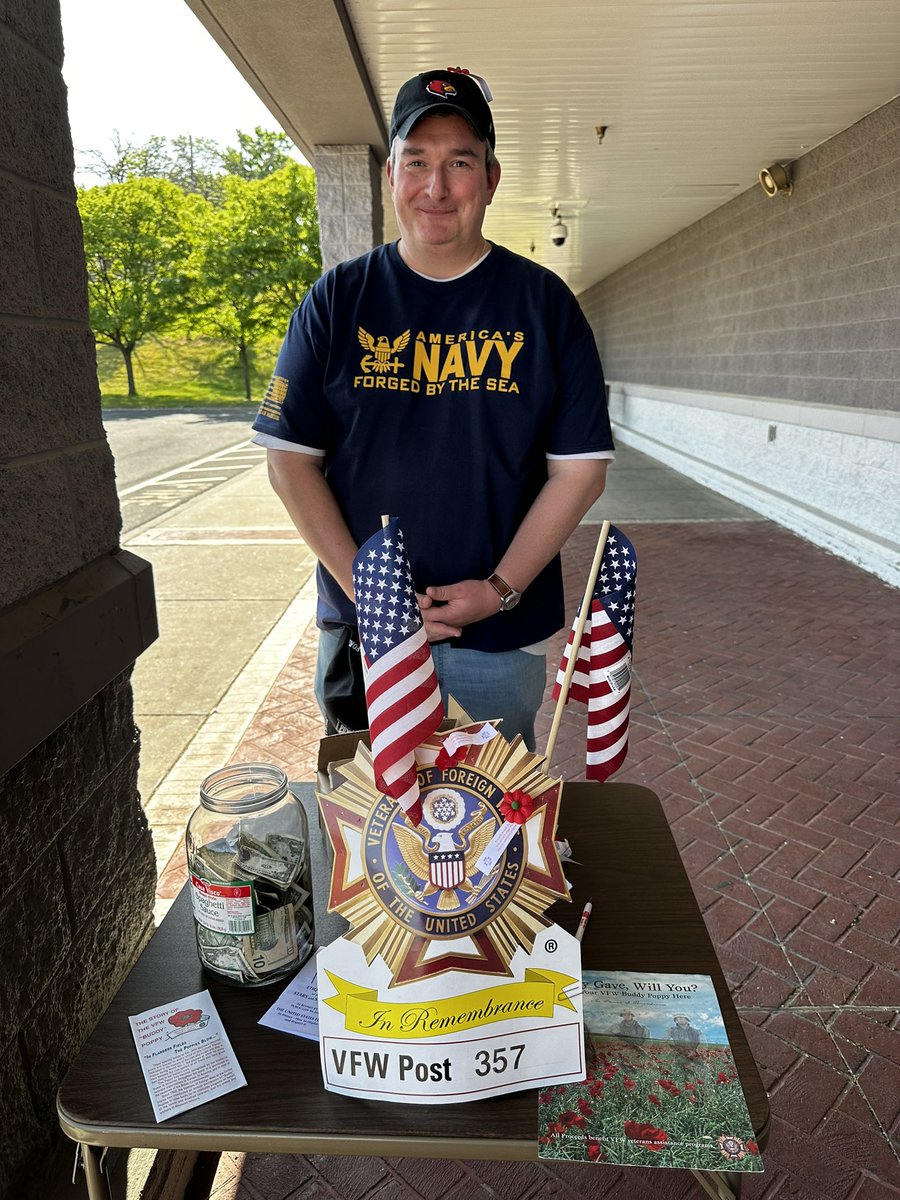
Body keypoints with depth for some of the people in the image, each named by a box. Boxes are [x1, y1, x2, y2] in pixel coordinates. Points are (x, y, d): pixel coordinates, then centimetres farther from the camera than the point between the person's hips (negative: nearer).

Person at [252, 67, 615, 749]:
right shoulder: (338, 301, 1)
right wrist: (362, 585, -11)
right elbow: (291, 460, -2)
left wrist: (501, 588, -12)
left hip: (502, 639, 0)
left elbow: (581, 469, -3)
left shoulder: (543, 302, 0)